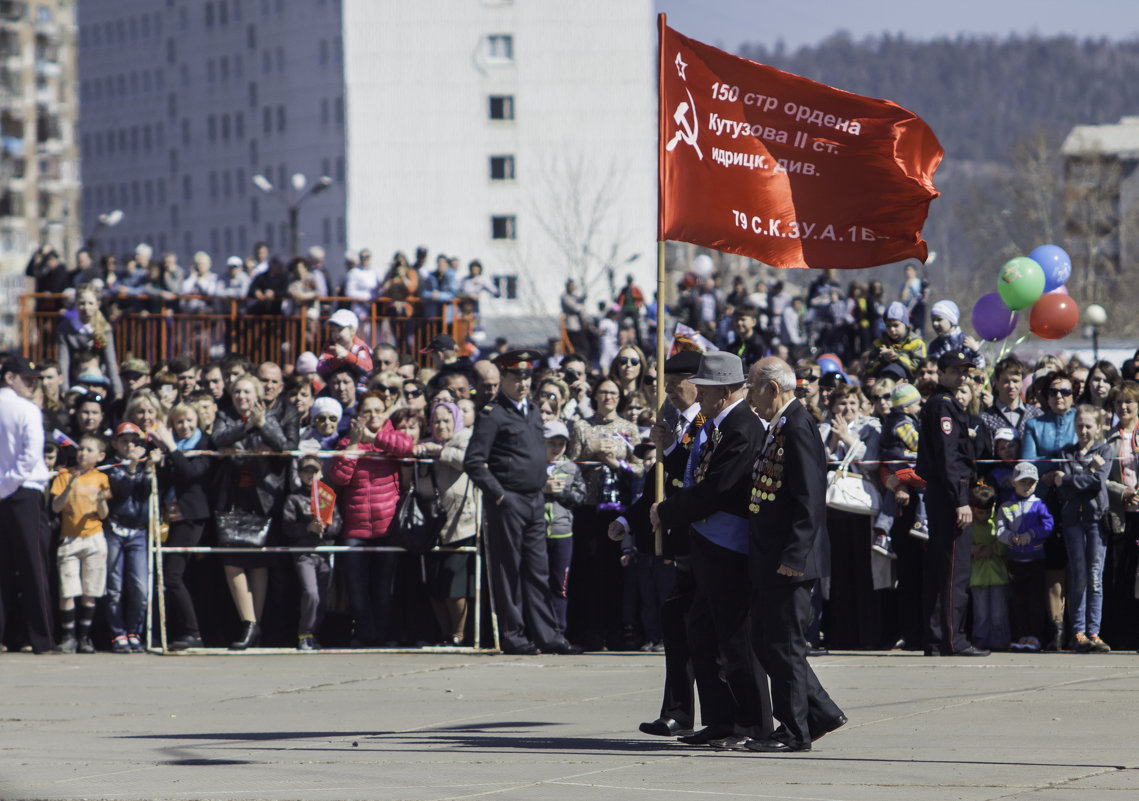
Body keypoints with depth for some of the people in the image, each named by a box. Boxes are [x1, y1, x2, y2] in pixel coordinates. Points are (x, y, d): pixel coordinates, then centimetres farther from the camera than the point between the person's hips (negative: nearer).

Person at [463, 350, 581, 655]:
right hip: (508, 502, -7)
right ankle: (512, 636, 4)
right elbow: (473, 462, -13)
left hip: (535, 501, 7)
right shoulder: (492, 415, -9)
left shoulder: (532, 410, 15)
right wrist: (498, 495, -15)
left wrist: (542, 485, 15)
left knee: (538, 570, 7)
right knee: (508, 570, -1)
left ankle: (546, 634, 8)